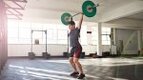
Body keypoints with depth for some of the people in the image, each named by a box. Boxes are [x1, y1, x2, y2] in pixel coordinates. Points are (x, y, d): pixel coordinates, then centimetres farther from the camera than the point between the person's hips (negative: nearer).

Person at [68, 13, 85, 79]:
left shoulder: (77, 29, -6)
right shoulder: (71, 31, 13)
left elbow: (80, 22, -10)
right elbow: (70, 24, 32)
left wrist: (82, 15, -5)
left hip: (77, 47, -9)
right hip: (73, 48, 9)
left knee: (75, 61, -18)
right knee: (70, 60, 13)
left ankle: (81, 73, -8)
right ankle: (76, 71, 28)